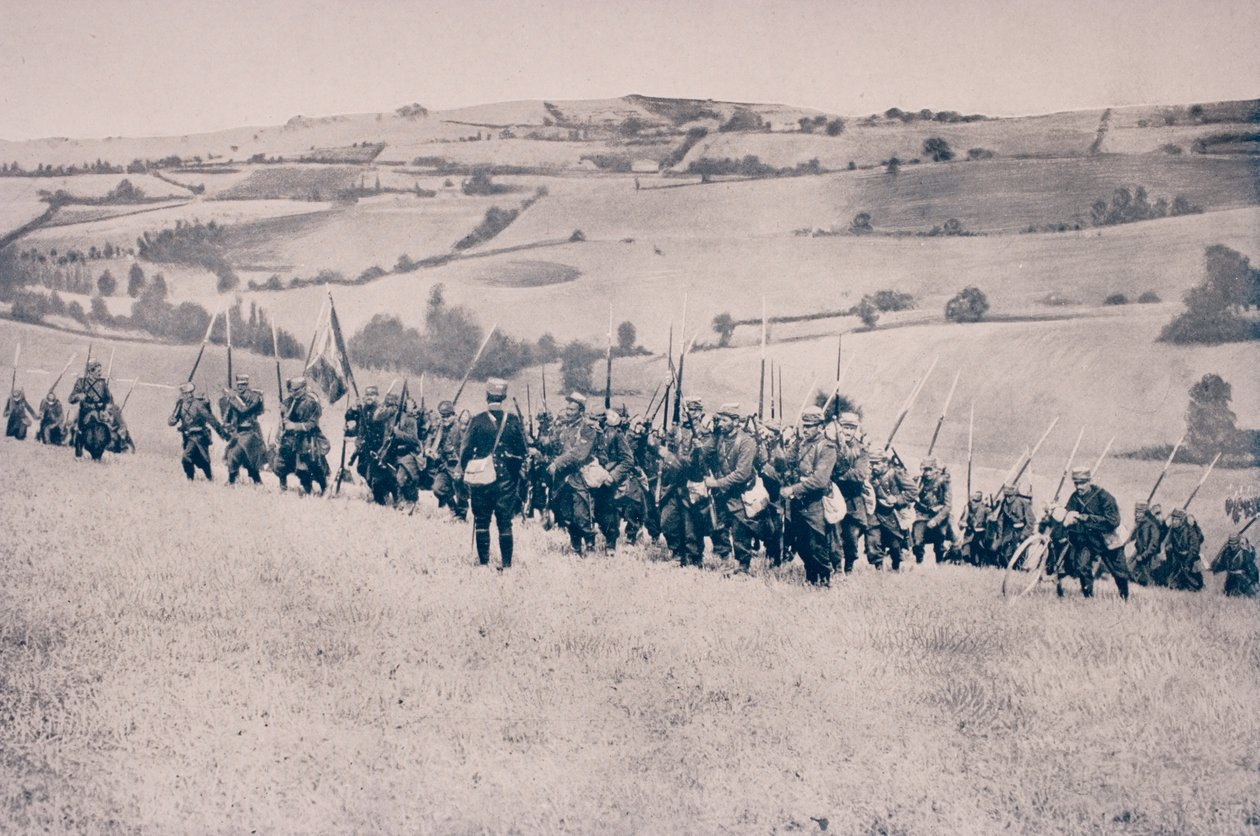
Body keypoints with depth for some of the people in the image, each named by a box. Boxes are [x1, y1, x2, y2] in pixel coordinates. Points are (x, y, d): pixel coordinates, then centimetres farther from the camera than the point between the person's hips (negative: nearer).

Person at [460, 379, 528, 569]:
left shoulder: (477, 420, -8)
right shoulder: (514, 420, -3)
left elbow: (466, 449, -5)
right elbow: (522, 450, 3)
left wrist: (464, 471, 9)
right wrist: (516, 471, 17)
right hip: (507, 478, 1)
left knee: (482, 521, 8)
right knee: (505, 522, 6)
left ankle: (483, 562, 8)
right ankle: (506, 563, 4)